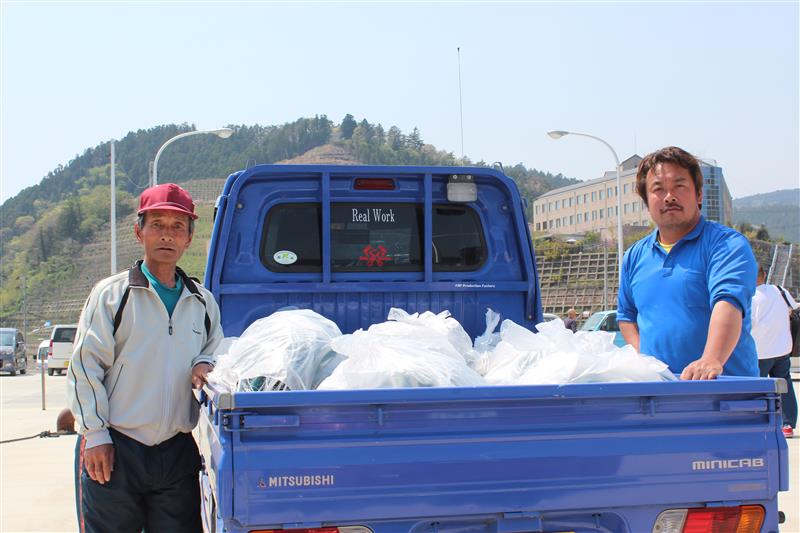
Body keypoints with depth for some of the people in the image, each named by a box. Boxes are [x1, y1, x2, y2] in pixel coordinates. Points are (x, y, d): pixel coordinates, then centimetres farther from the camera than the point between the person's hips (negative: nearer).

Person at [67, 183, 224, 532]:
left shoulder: (203, 302, 12)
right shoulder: (111, 294, 1)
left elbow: (213, 350, 25)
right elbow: (85, 366, -2)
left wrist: (205, 365, 0)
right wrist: (95, 434, -7)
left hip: (179, 452, 3)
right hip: (115, 450, -3)